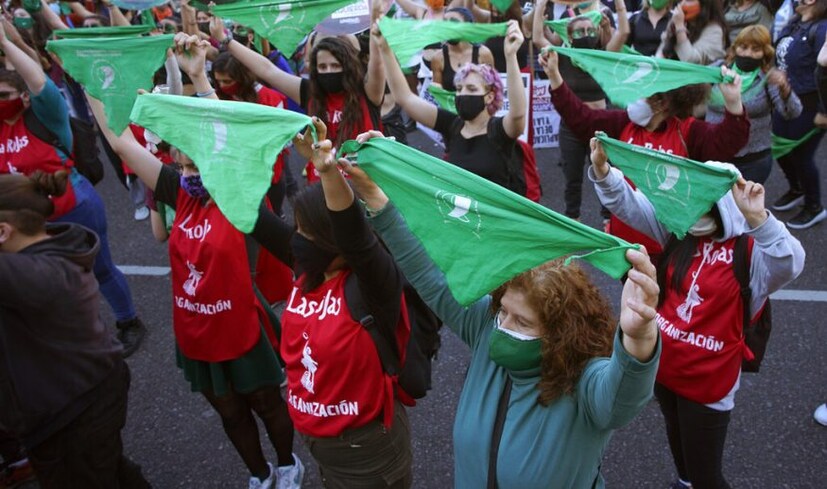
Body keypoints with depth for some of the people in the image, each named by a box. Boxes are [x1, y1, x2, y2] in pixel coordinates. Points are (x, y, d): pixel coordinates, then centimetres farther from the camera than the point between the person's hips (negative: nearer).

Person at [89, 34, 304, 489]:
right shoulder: (182, 193, -6)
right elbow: (121, 141, -6)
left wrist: (199, 76, -42)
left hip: (242, 332, -5)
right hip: (195, 333, 5)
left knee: (267, 404, 20)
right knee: (230, 412, 24)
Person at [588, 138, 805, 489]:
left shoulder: (752, 250, -19)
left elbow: (789, 265, -39)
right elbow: (629, 204, -8)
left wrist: (757, 218, -55)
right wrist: (602, 169, -26)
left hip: (708, 380, -6)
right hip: (664, 364, 6)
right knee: (676, 434, 32)